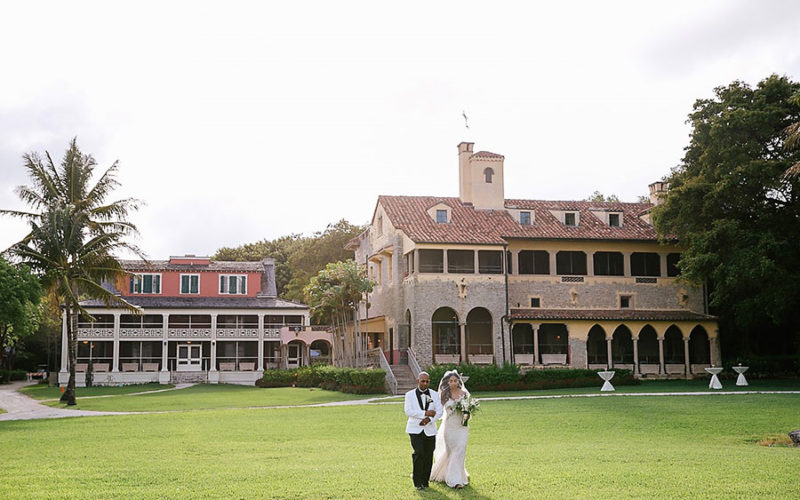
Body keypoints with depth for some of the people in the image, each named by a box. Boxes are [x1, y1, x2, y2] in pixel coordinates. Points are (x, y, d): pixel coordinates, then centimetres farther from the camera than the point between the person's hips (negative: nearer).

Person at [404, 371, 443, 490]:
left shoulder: (434, 394, 10)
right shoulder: (410, 395, 3)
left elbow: (439, 411, 1)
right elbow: (408, 411, -10)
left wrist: (429, 419, -15)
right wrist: (425, 413, -15)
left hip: (430, 430, 3)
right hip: (415, 430, -3)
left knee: (428, 456, 2)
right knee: (419, 453, -16)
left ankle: (425, 480, 17)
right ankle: (417, 481, -5)